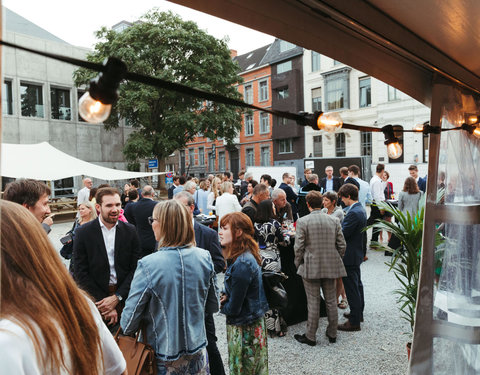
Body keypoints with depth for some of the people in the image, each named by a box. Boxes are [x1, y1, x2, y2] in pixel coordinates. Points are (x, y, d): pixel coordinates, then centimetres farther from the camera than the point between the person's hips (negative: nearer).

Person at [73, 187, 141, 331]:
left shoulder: (130, 231, 0)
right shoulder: (83, 233, -5)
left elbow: (135, 269, 0)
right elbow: (80, 272, -6)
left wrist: (117, 297, -11)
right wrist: (105, 303, -10)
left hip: (124, 299, 2)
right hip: (95, 300, -1)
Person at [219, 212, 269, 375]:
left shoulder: (242, 265, -29)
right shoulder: (246, 256, 1)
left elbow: (234, 308, -23)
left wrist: (222, 305, -3)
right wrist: (226, 298, -6)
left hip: (245, 329, -8)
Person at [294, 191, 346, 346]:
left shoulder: (302, 222, -12)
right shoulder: (334, 220, -1)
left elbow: (299, 247, -11)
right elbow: (342, 245, 2)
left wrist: (298, 264, 4)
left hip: (311, 267, -3)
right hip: (331, 267, 4)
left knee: (313, 302, 5)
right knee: (331, 301, 15)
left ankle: (310, 336, 17)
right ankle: (332, 334, 29)